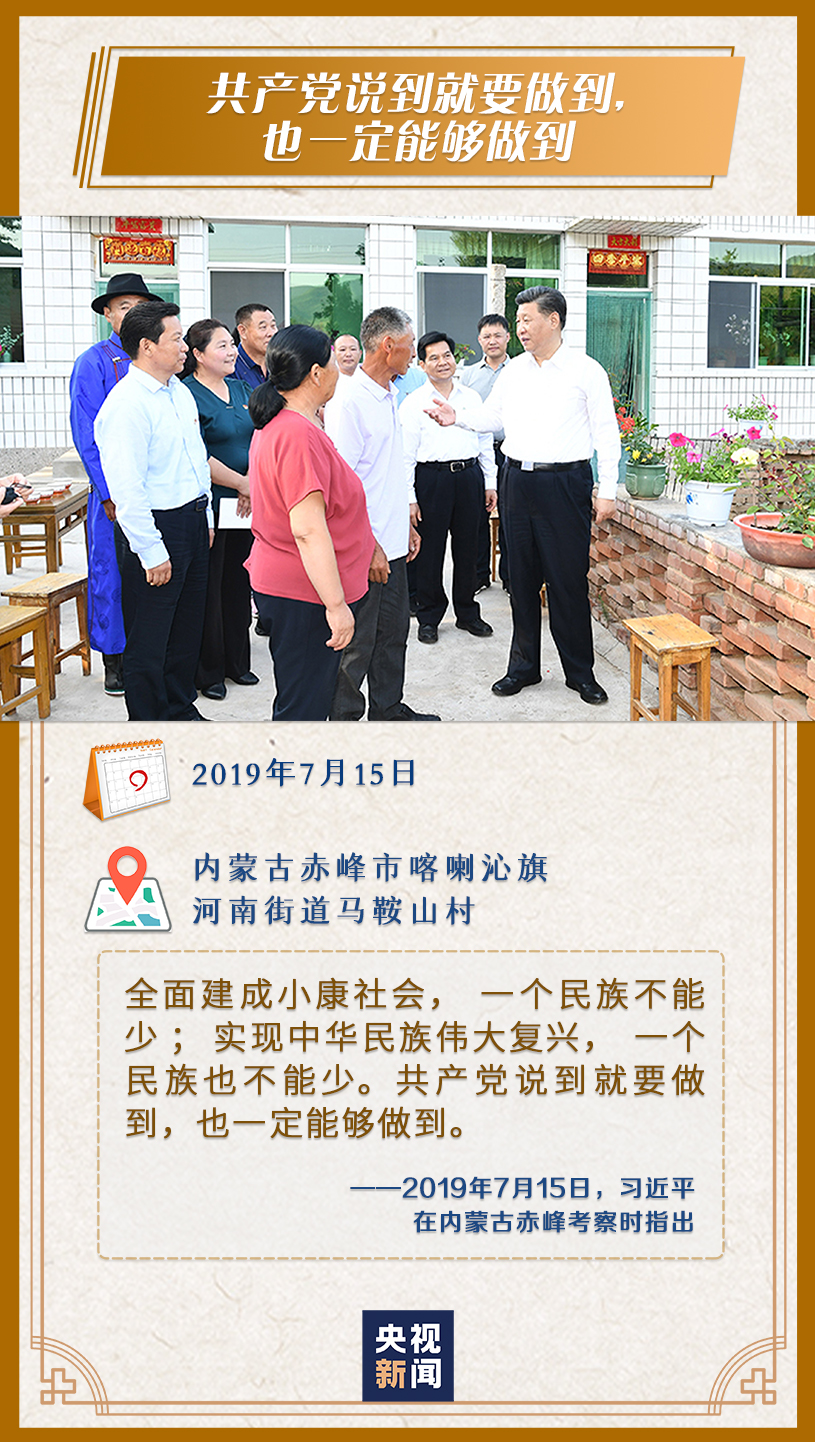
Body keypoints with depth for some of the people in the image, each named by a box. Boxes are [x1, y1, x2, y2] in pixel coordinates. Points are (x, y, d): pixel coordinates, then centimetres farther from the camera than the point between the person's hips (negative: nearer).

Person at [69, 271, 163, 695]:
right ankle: (114, 661, 15)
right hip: (115, 491, -4)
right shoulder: (93, 363, -4)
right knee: (111, 572, 3)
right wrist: (109, 493, -12)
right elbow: (87, 434, -7)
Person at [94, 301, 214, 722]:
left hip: (193, 522, 9)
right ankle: (148, 726, 14)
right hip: (154, 529, -9)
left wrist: (206, 518, 20)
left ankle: (181, 710, 35)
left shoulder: (180, 392, 9)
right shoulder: (126, 405, -20)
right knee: (148, 640, 3)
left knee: (187, 628, 20)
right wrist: (152, 553, -21)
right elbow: (126, 490, -22)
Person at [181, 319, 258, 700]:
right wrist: (242, 482, -14)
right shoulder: (188, 394, -11)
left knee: (239, 581, 13)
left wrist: (254, 483, -4)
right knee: (209, 586, 0)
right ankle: (208, 672, 9)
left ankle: (236, 661, 25)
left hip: (246, 504, 7)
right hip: (210, 504, -7)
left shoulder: (240, 389, 13)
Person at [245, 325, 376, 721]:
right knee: (302, 707, -3)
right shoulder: (300, 436, -22)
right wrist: (336, 603, -25)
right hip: (303, 596, -11)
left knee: (305, 701, 19)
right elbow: (308, 529, -26)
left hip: (277, 581, 11)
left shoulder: (274, 426, 12)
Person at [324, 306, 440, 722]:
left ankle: (388, 710, 30)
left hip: (391, 545, 9)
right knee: (357, 641, 0)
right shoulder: (349, 402, -18)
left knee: (392, 632, 18)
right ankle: (343, 719, 11)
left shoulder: (389, 397, 13)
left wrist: (406, 524, 22)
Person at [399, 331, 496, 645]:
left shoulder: (471, 398, 12)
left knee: (467, 547, 10)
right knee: (430, 549, 0)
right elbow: (406, 454, -2)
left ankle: (467, 613, 23)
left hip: (469, 475, 3)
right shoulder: (413, 404, 1)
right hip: (432, 477, -3)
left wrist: (490, 483, 12)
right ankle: (429, 616, 13)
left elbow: (485, 441, 17)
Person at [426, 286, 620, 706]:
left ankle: (580, 672, 10)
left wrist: (607, 490, -8)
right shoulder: (513, 371, 10)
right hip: (518, 480, 5)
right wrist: (457, 418, 2)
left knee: (568, 580, -1)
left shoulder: (586, 371, -4)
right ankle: (523, 665, 22)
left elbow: (606, 434, -4)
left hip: (565, 483, -5)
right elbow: (491, 417, 21)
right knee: (521, 577, 10)